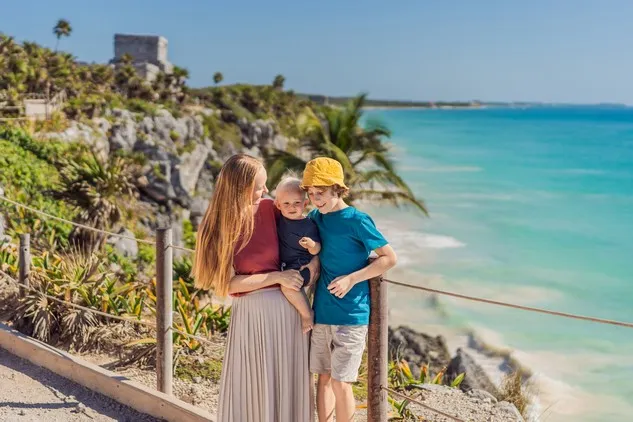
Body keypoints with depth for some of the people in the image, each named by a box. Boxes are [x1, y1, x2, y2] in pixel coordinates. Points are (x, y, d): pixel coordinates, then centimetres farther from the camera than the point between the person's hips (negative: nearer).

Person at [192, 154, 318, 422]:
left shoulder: (270, 209, -3)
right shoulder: (217, 227, -10)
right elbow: (230, 283, -11)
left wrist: (316, 257, -4)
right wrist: (277, 277, -15)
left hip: (288, 307, 3)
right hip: (251, 312, -3)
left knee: (289, 382, 10)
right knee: (250, 385, 4)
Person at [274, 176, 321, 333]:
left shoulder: (309, 225, -16)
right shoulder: (280, 219, 2)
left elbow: (316, 251, -18)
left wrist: (312, 244, -37)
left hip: (303, 266, -8)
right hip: (286, 266, 9)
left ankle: (307, 313, -12)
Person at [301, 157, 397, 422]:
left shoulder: (357, 221, -11)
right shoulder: (314, 218, 7)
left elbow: (390, 258, -10)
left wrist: (351, 279, -17)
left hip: (351, 315, -6)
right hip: (321, 313, 6)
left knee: (340, 382, -4)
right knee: (324, 377, 11)